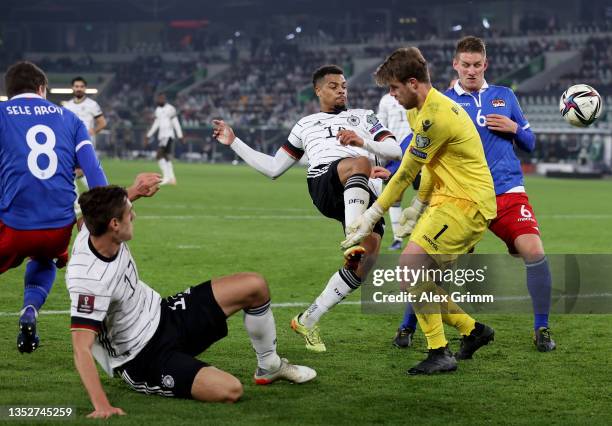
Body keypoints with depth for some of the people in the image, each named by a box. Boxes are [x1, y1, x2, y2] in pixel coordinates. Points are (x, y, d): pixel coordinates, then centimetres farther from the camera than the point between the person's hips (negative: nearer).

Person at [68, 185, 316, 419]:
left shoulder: (95, 232, -11)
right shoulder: (89, 280, -35)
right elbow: (81, 348, -39)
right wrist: (101, 405, -46)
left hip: (161, 313, 9)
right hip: (143, 359, -8)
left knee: (255, 286, 2)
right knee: (230, 390, -28)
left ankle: (270, 366, 26)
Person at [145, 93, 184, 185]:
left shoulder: (170, 109, -9)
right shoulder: (158, 110, 16)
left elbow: (176, 123, -8)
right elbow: (156, 124, 22)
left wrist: (180, 136, -9)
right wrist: (148, 136, 21)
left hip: (168, 135, -8)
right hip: (161, 135, 8)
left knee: (159, 155, -18)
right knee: (167, 158, 6)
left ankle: (166, 176, -18)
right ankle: (172, 178, 9)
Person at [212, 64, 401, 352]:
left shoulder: (364, 117, 32)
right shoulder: (306, 125, 34)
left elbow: (396, 152, 17)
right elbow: (273, 168, 32)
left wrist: (363, 141, -3)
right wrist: (234, 143, 30)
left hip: (366, 197, 2)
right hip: (324, 185, -2)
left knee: (365, 264, -20)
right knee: (361, 163, -38)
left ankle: (307, 321, -6)